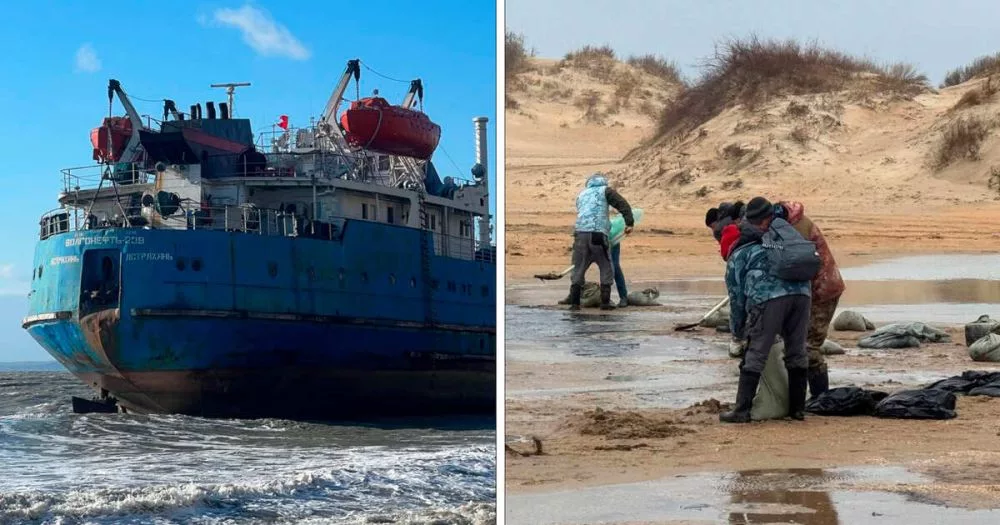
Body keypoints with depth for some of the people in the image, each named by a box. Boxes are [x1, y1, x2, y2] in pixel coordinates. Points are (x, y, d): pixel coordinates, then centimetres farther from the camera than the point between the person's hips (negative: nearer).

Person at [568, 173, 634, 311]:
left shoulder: (581, 194, 27)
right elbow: (623, 205, 0)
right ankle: (605, 302, 2)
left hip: (580, 233, 4)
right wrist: (629, 223, -3)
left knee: (578, 269, 9)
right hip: (598, 233, -4)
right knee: (606, 269, 8)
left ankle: (574, 302, 2)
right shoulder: (605, 190, 13)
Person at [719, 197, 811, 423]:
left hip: (769, 299, -5)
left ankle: (742, 410, 0)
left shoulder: (737, 257, 22)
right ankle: (797, 408, 20)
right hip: (800, 293, 5)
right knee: (796, 353, 15)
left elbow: (736, 297, 24)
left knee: (755, 355, 1)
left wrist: (738, 330, 35)